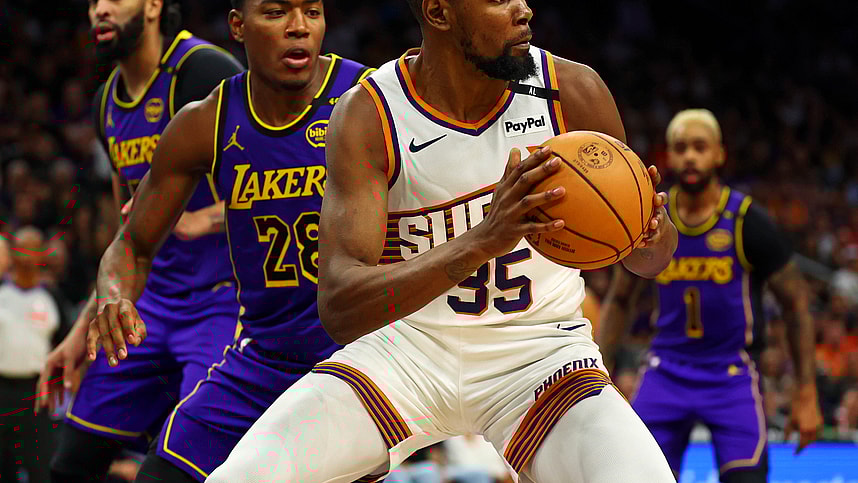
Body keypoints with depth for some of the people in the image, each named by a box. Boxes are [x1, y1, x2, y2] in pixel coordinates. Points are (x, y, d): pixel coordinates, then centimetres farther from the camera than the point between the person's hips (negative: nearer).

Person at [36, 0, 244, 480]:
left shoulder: (204, 71, -15)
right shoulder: (108, 102, 12)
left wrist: (200, 219, -33)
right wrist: (83, 331, 19)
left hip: (224, 303, -9)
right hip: (155, 301, 9)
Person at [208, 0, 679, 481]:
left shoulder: (573, 91, -8)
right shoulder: (368, 115, -14)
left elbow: (644, 259, 4)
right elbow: (338, 309, -25)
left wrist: (652, 235, -23)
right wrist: (483, 242, -40)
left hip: (539, 350, 0)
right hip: (410, 340, 0)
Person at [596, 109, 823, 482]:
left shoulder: (748, 223, -8)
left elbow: (796, 304, -2)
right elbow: (618, 300, 13)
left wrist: (806, 393, -6)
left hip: (733, 377, -3)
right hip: (667, 373, 3)